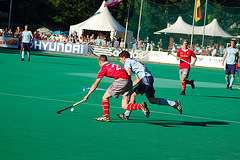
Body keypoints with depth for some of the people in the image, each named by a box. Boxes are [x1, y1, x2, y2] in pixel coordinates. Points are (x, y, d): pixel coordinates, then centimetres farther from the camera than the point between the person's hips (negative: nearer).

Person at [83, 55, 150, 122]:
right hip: (129, 82, 7)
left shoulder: (103, 68, 10)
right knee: (124, 106, 4)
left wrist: (87, 95, 18)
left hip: (121, 80, -7)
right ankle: (141, 106, -17)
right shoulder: (114, 64, 31)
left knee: (105, 97, 6)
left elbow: (95, 84, 11)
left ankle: (106, 117, 3)